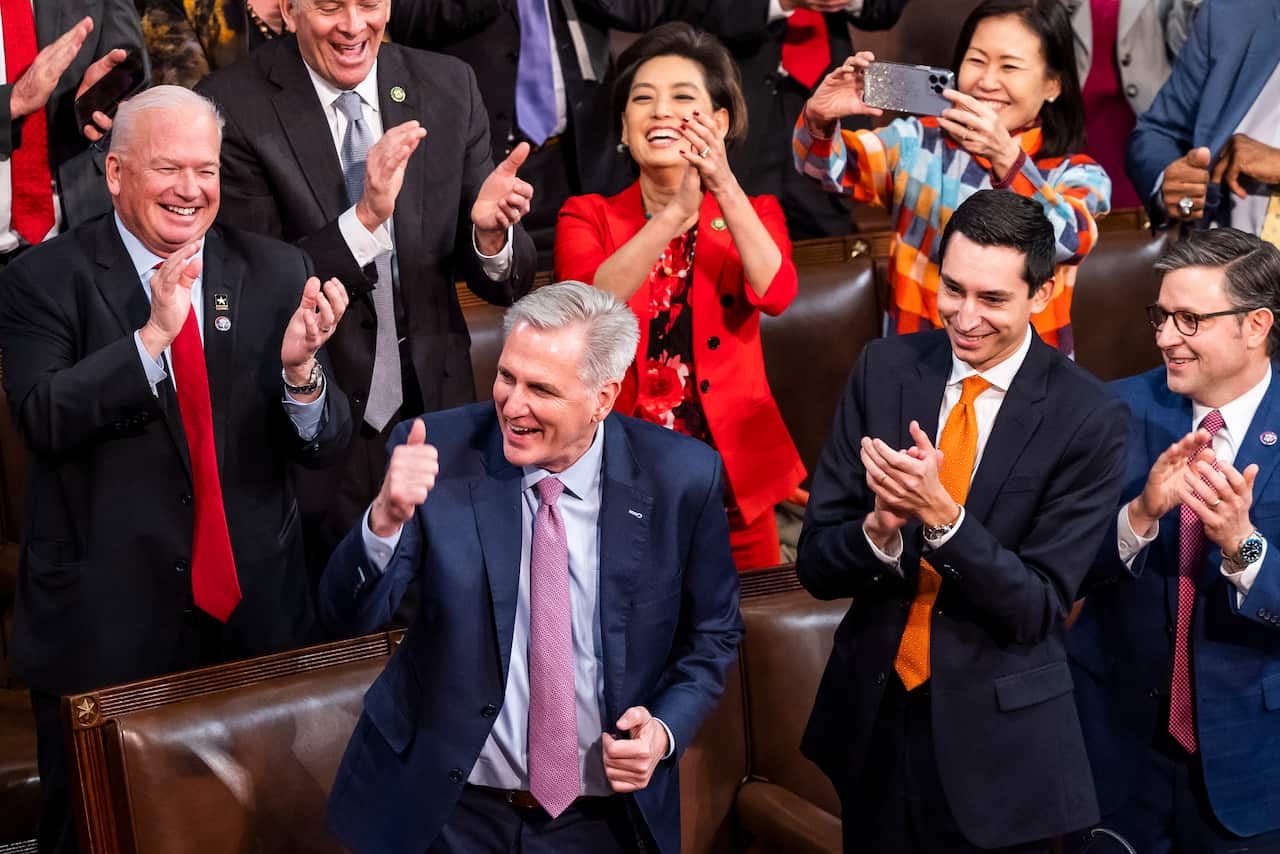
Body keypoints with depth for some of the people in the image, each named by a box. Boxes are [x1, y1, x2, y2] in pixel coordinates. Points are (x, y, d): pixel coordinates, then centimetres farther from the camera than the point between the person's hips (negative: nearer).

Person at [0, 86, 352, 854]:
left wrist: (300, 367, -22)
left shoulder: (277, 274, 2)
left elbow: (326, 446, -1)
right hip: (102, 628, -2)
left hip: (256, 613, 3)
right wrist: (153, 334, -28)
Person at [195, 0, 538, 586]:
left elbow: (504, 284, 1)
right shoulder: (232, 105, -12)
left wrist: (491, 231, -22)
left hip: (435, 409, 4)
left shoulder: (448, 88, -1)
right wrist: (365, 219, -29)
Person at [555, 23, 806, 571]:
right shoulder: (587, 217, 2)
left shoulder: (754, 214, 6)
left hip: (733, 481, 1)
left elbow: (775, 294, -15)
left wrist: (725, 187, -28)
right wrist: (676, 214, -30)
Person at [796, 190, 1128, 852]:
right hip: (872, 710, 4)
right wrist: (881, 527, -27)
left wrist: (941, 513, -29)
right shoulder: (885, 370, -5)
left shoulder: (1089, 419, -14)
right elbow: (815, 566, -5)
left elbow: (1039, 608, -15)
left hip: (996, 738, -3)